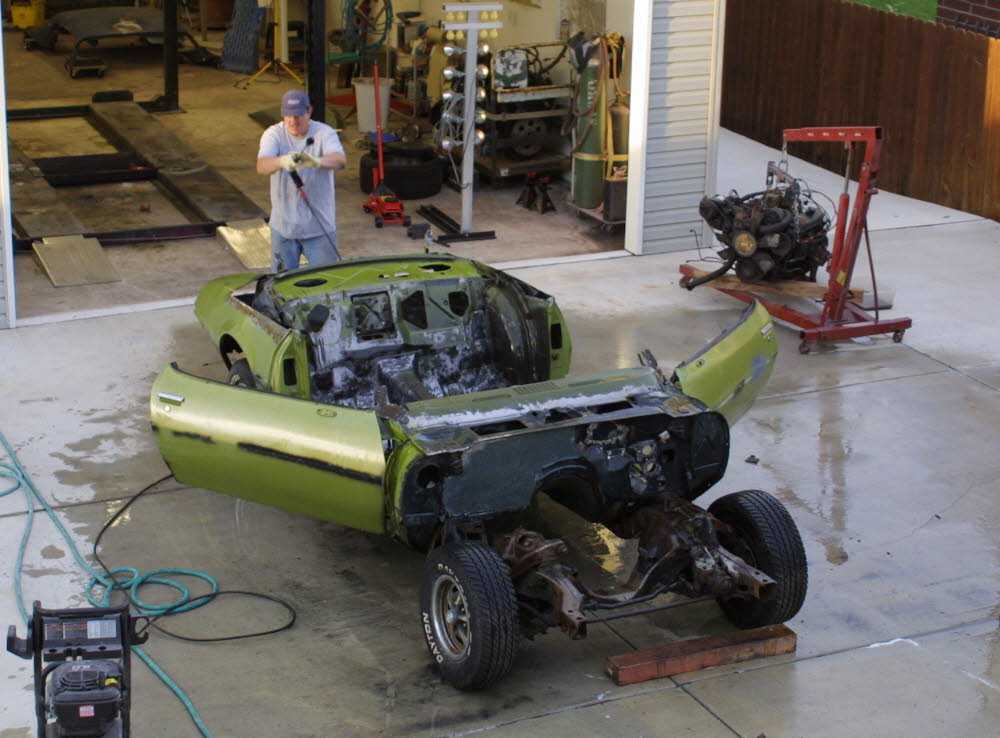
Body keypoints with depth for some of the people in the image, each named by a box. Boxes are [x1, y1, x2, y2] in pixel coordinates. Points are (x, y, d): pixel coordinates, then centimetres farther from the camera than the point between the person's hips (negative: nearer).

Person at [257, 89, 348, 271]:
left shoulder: (325, 133, -10)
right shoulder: (274, 134, -7)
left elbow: (340, 160, -30)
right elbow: (261, 166, -25)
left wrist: (317, 161, -53)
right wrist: (282, 161, -49)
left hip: (320, 226, -1)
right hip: (283, 227, 2)